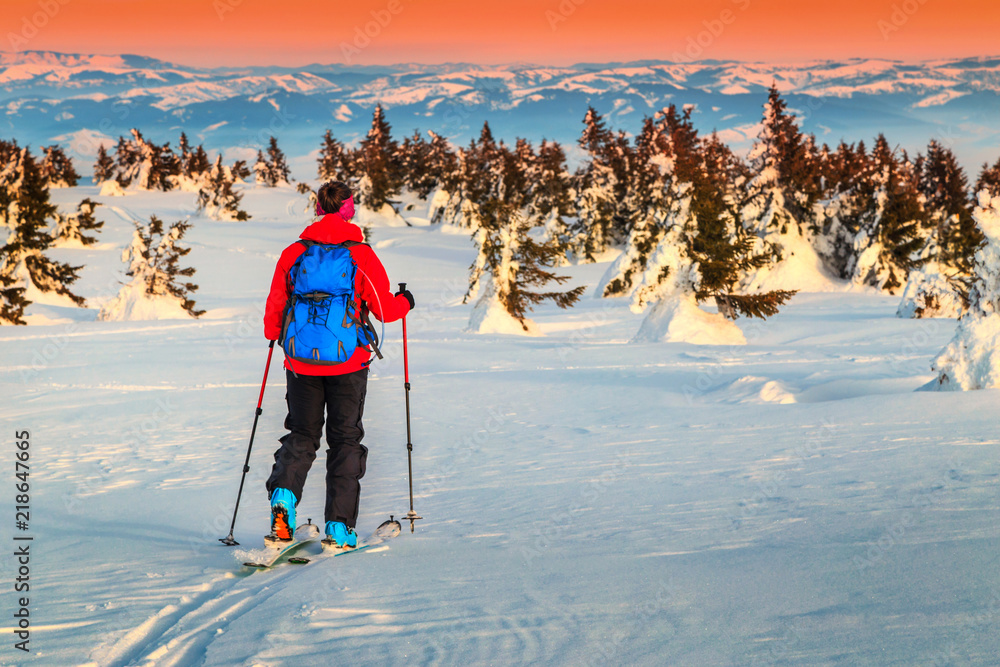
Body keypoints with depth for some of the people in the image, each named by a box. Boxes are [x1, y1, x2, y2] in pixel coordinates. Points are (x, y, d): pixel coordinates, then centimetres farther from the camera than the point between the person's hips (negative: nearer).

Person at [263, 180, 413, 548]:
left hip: (301, 363, 2)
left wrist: (274, 337, 26)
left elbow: (275, 308, 4)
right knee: (345, 441, 9)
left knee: (301, 436, 16)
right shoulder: (361, 255, -7)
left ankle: (283, 494, -11)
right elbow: (384, 308, -5)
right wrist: (405, 301, 18)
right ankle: (339, 526, 6)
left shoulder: (293, 254, -1)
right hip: (349, 364, -2)